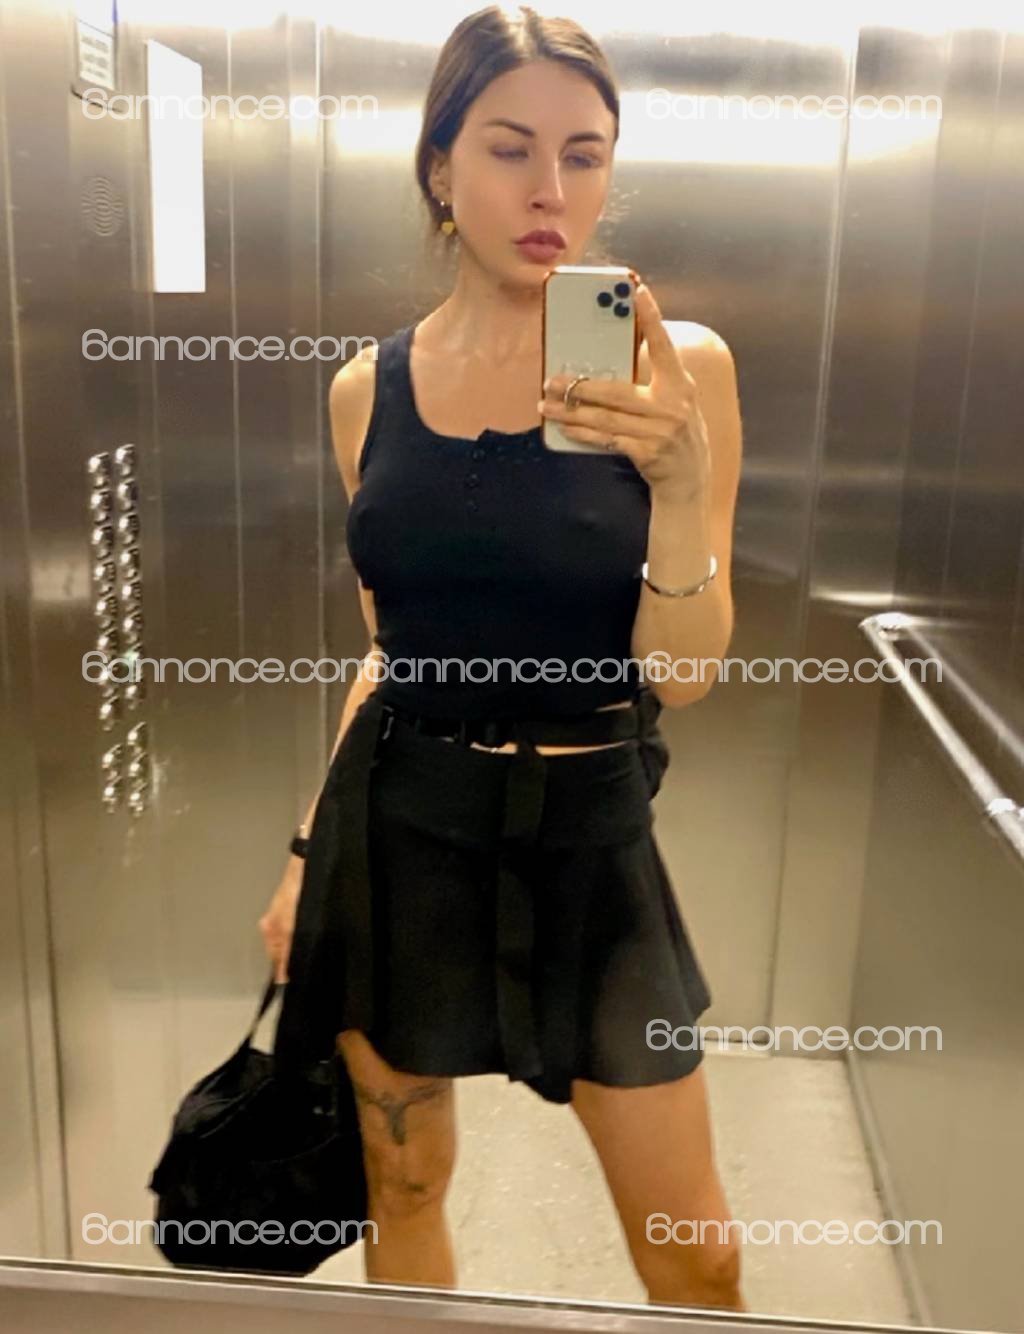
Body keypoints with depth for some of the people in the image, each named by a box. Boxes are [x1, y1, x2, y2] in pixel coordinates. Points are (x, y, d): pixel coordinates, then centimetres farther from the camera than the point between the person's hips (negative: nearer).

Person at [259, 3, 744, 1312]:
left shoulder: (678, 367, -8)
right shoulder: (368, 388, 0)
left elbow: (680, 672, -10)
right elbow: (388, 648, 9)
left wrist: (679, 478, -26)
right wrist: (309, 854, 11)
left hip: (585, 831, -2)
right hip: (398, 827, 2)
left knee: (693, 1252, 11)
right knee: (402, 1184, 20)